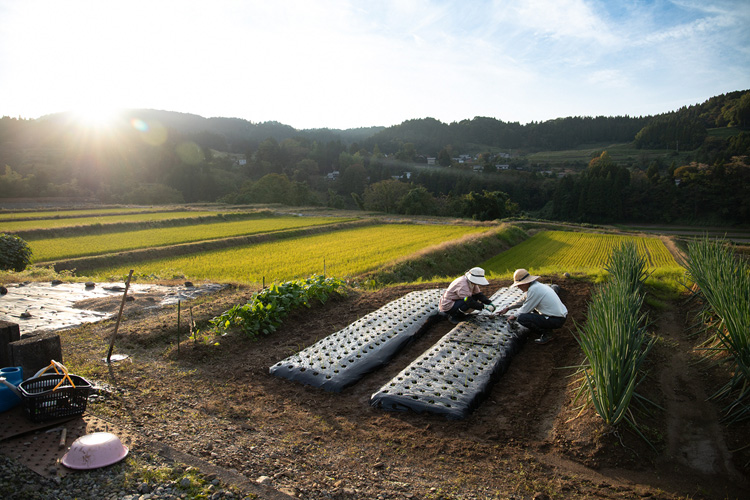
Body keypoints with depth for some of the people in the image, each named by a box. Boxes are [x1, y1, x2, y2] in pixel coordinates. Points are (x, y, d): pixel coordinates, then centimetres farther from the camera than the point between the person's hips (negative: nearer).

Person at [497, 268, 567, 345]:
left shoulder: (534, 289, -19)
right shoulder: (537, 285, 10)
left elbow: (525, 310, -11)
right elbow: (522, 301, 25)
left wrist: (514, 316, 6)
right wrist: (508, 308, 29)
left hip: (556, 320, -10)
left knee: (521, 318, -17)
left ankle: (545, 333, -6)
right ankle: (547, 327, 17)